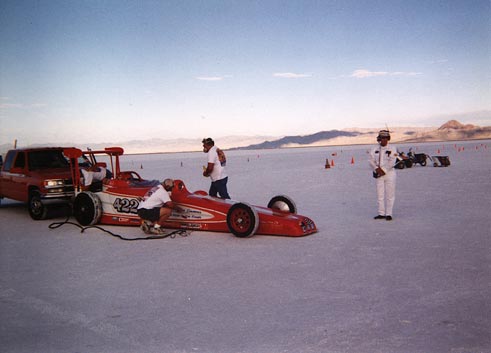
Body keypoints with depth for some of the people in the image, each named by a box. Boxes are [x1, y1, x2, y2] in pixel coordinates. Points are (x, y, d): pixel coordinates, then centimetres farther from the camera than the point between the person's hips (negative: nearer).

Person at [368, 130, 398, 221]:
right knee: (380, 194, 4)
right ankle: (381, 213, 11)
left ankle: (388, 214, 4)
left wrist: (383, 170, -17)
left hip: (389, 173, -3)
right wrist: (377, 169, -14)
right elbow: (371, 160, 0)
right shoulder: (374, 150, 9)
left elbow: (391, 163, -10)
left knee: (390, 194, -1)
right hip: (378, 174, 3)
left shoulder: (392, 150, -1)